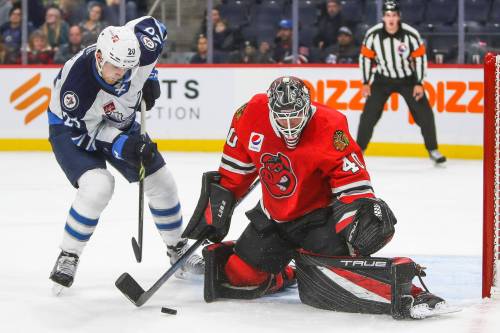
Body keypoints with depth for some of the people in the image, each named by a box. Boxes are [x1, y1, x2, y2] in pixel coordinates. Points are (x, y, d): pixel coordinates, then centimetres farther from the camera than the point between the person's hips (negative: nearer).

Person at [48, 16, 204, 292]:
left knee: (161, 183, 7)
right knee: (97, 186, -30)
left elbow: (154, 27, -5)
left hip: (120, 123, 6)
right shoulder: (75, 82, -40)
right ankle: (68, 257, -11)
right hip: (74, 127, -6)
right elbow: (83, 131, -26)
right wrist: (122, 145, -34)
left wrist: (150, 78, -4)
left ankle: (178, 250, 29)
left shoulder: (138, 46, -30)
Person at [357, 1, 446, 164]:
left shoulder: (411, 34, -20)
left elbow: (420, 57, -10)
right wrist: (365, 83, -4)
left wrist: (419, 84, -11)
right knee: (369, 114, -6)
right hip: (382, 79, 1)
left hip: (408, 79, 0)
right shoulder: (373, 34, -18)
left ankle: (433, 150, 9)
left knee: (424, 113, -5)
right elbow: (365, 57, -5)